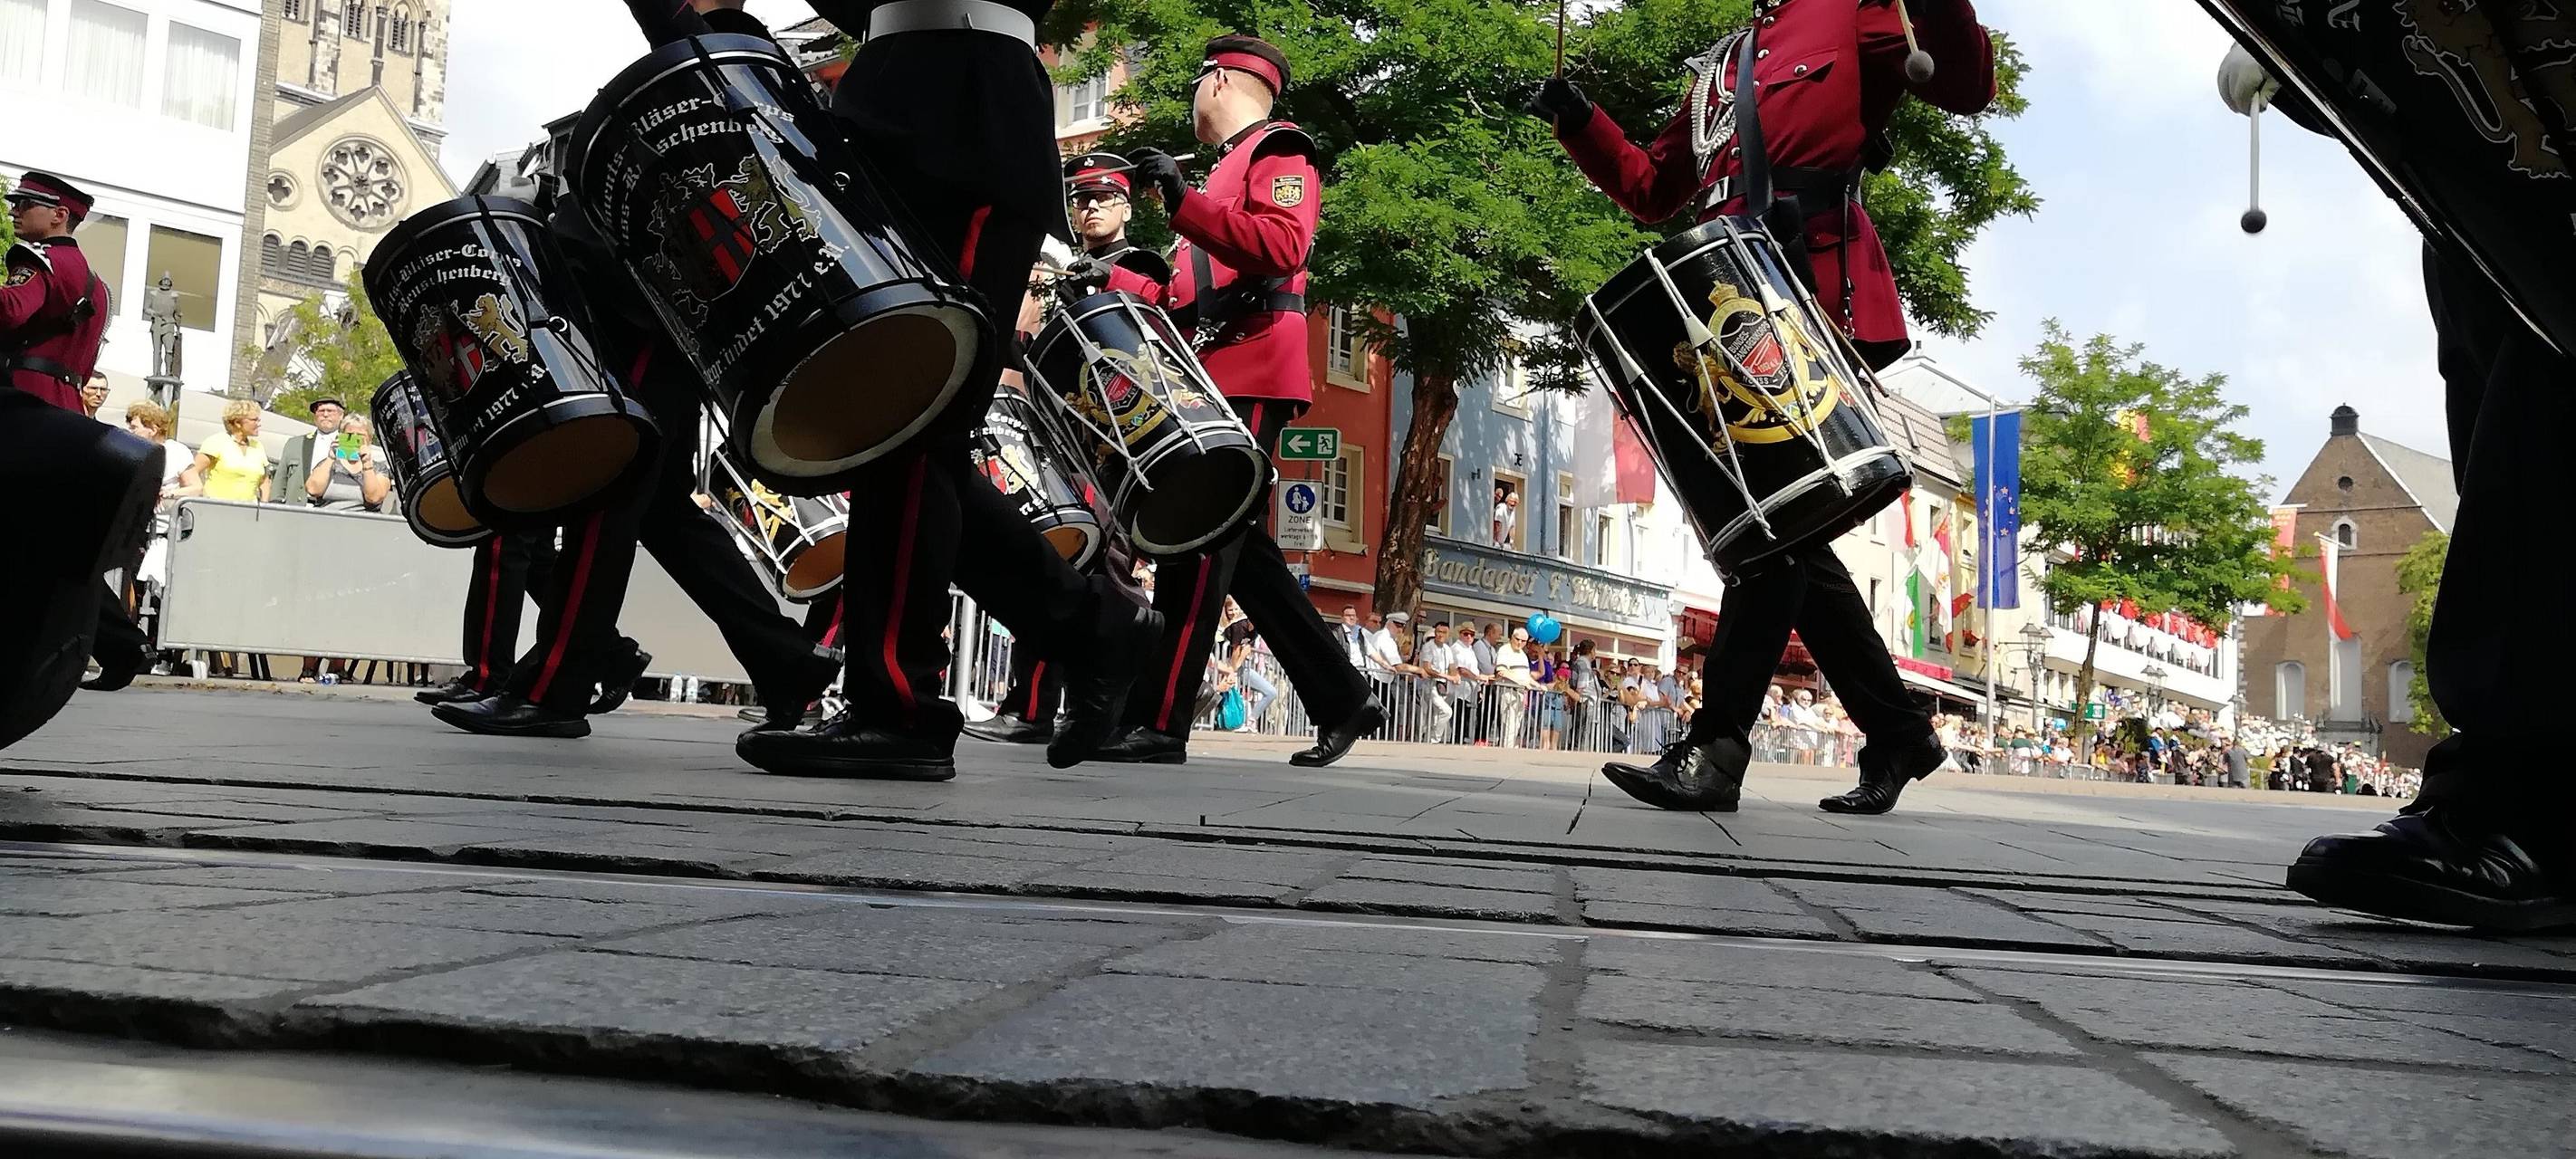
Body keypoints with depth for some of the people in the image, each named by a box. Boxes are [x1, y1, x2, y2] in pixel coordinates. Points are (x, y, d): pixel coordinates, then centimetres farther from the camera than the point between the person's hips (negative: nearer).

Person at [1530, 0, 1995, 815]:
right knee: (1783, 532, 7)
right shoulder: (1718, 69, 28)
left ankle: (1717, 747, -14)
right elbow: (1651, 191, 28)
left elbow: (1966, 87, -3)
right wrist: (1578, 123, 16)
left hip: (1815, 306, -8)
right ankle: (1898, 731, 16)